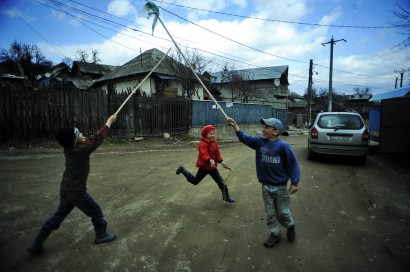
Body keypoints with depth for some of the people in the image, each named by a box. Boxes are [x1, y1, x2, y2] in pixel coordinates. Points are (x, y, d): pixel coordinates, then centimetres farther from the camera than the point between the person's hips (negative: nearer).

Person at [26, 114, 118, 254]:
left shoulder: (68, 149, 0)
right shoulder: (82, 150, -23)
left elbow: (91, 139, 9)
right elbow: (98, 138, -15)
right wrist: (110, 121, -5)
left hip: (65, 189, 8)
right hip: (77, 192, -8)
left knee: (58, 216, 21)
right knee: (96, 212, 12)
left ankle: (36, 245, 29)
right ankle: (101, 235, 30)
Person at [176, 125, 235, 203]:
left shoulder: (214, 142, 3)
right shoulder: (203, 144, -24)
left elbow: (217, 153, 8)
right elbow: (204, 155, -37)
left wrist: (221, 161, -4)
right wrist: (210, 160, -56)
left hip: (212, 167, 7)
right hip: (204, 166, -7)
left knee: (220, 182, 10)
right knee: (194, 181, 10)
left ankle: (226, 196, 27)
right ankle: (182, 170, 29)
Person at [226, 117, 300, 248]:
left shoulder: (283, 146, -19)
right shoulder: (259, 142, -7)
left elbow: (292, 163, -13)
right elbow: (244, 138, -12)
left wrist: (294, 183, -12)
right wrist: (234, 125, -25)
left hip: (281, 187, -3)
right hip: (266, 186, 4)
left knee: (283, 212, 16)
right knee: (270, 213, 15)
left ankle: (290, 226, 46)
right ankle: (275, 234, 36)